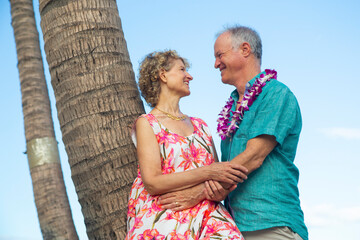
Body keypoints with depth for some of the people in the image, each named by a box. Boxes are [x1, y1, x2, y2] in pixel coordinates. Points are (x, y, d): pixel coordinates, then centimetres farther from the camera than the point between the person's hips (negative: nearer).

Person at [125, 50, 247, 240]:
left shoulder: (199, 124, 21)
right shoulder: (146, 123, 5)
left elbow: (217, 171, 20)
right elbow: (152, 183, -7)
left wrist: (226, 181, -4)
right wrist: (207, 173, -12)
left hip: (205, 216, 4)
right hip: (162, 215, -4)